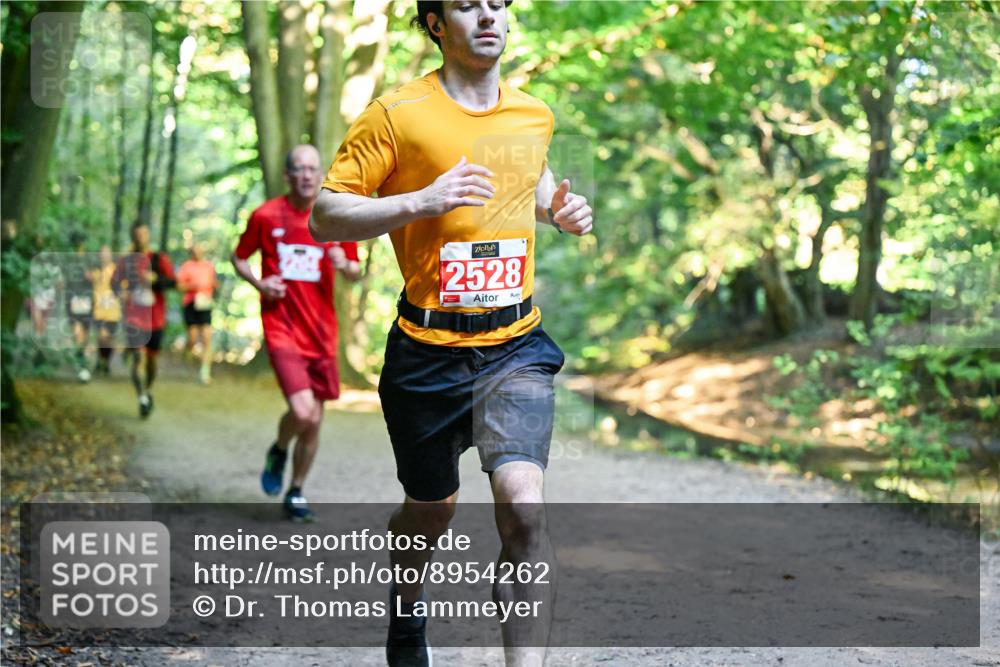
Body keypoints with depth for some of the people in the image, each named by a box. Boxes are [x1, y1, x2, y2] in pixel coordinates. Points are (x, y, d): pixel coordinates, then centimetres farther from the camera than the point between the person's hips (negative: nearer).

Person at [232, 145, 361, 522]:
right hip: (282, 331, -3)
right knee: (302, 413, -20)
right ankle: (278, 452, 14)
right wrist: (258, 283, -8)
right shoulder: (266, 216, -2)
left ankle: (296, 493, 27)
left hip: (322, 333, 3)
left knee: (314, 421, 8)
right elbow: (239, 257, 11)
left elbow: (355, 272, 12)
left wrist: (345, 266, -12)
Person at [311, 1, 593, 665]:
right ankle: (407, 607, 51)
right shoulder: (397, 114, -7)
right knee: (431, 510, 16)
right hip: (428, 350, -2)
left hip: (516, 344, 2)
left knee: (523, 503, -20)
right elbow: (325, 216, -8)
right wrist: (423, 201, -20)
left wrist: (558, 207, 9)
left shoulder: (536, 115, 8)